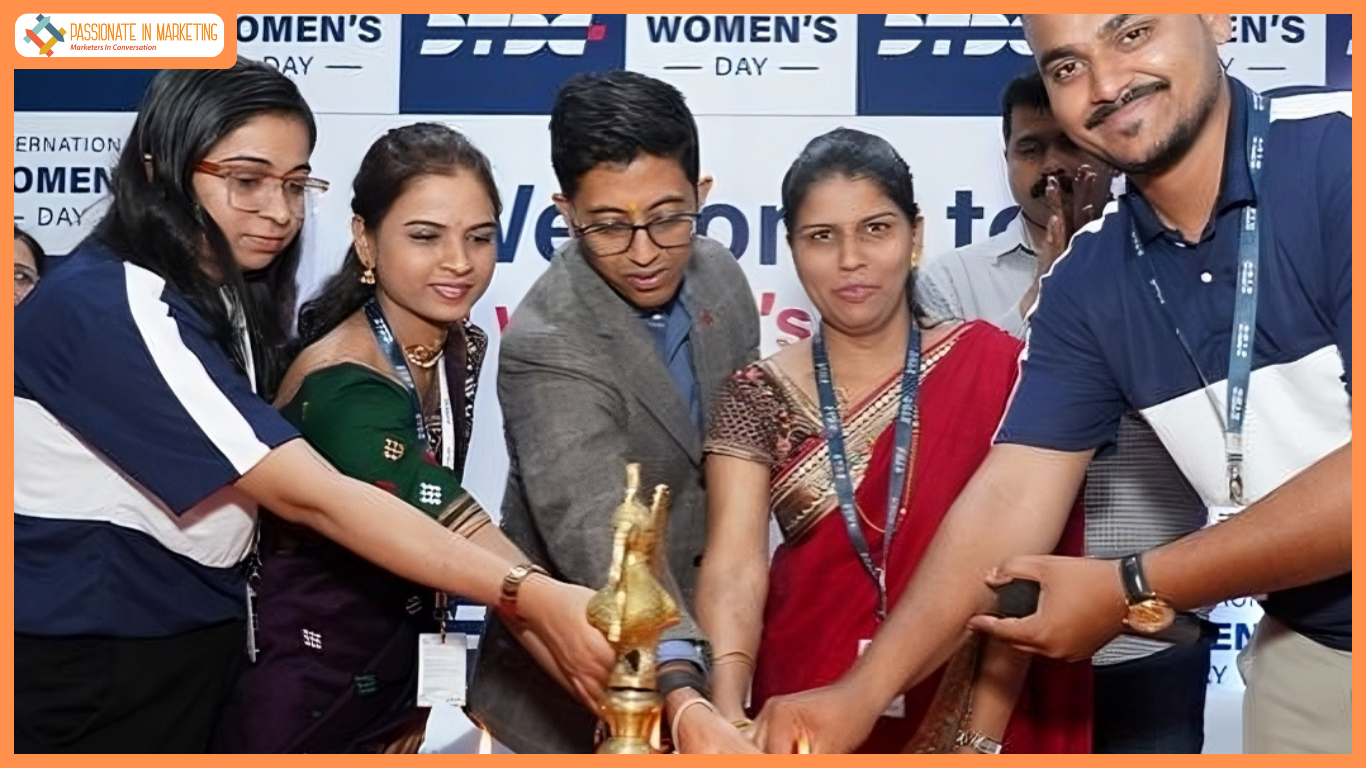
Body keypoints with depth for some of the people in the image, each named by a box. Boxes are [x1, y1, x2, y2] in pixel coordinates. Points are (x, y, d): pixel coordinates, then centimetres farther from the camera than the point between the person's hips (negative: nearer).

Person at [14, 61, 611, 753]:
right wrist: (533, 599, -36)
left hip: (197, 648, 8)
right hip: (82, 671, -8)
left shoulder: (226, 297, 5)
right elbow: (311, 497, -31)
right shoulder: (109, 307, -24)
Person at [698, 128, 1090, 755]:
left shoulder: (990, 371, -7)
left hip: (955, 709, -1)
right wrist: (727, 716, -31)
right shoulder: (759, 397, -4)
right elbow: (733, 566, -15)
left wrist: (986, 736, -16)